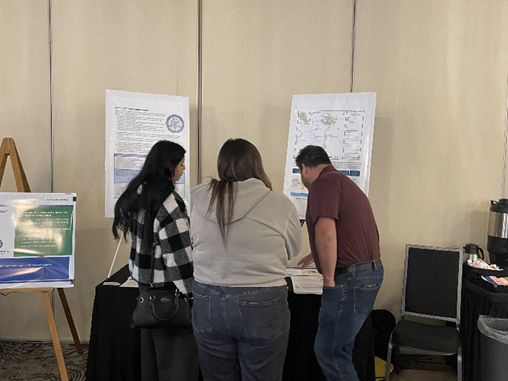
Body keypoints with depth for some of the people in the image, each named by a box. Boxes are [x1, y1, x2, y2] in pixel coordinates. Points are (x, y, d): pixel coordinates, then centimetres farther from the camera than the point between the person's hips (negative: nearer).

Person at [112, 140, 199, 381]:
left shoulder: (137, 192, 5)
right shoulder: (167, 200, -22)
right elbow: (179, 253, -23)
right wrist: (191, 293, -17)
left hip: (145, 280, 9)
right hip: (167, 287, -9)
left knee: (151, 346, 21)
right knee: (176, 354, 3)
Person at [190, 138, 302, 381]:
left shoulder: (201, 203, -2)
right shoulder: (280, 205, -11)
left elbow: (195, 250, 9)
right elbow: (292, 250, 3)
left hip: (208, 304, 3)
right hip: (261, 307, -3)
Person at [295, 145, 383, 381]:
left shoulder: (323, 182, -10)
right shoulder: (343, 182, 21)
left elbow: (326, 232, -25)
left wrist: (329, 279, -16)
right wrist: (316, 256, 48)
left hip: (351, 277, -10)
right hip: (367, 271, 10)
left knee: (329, 351, 0)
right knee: (338, 348, 18)